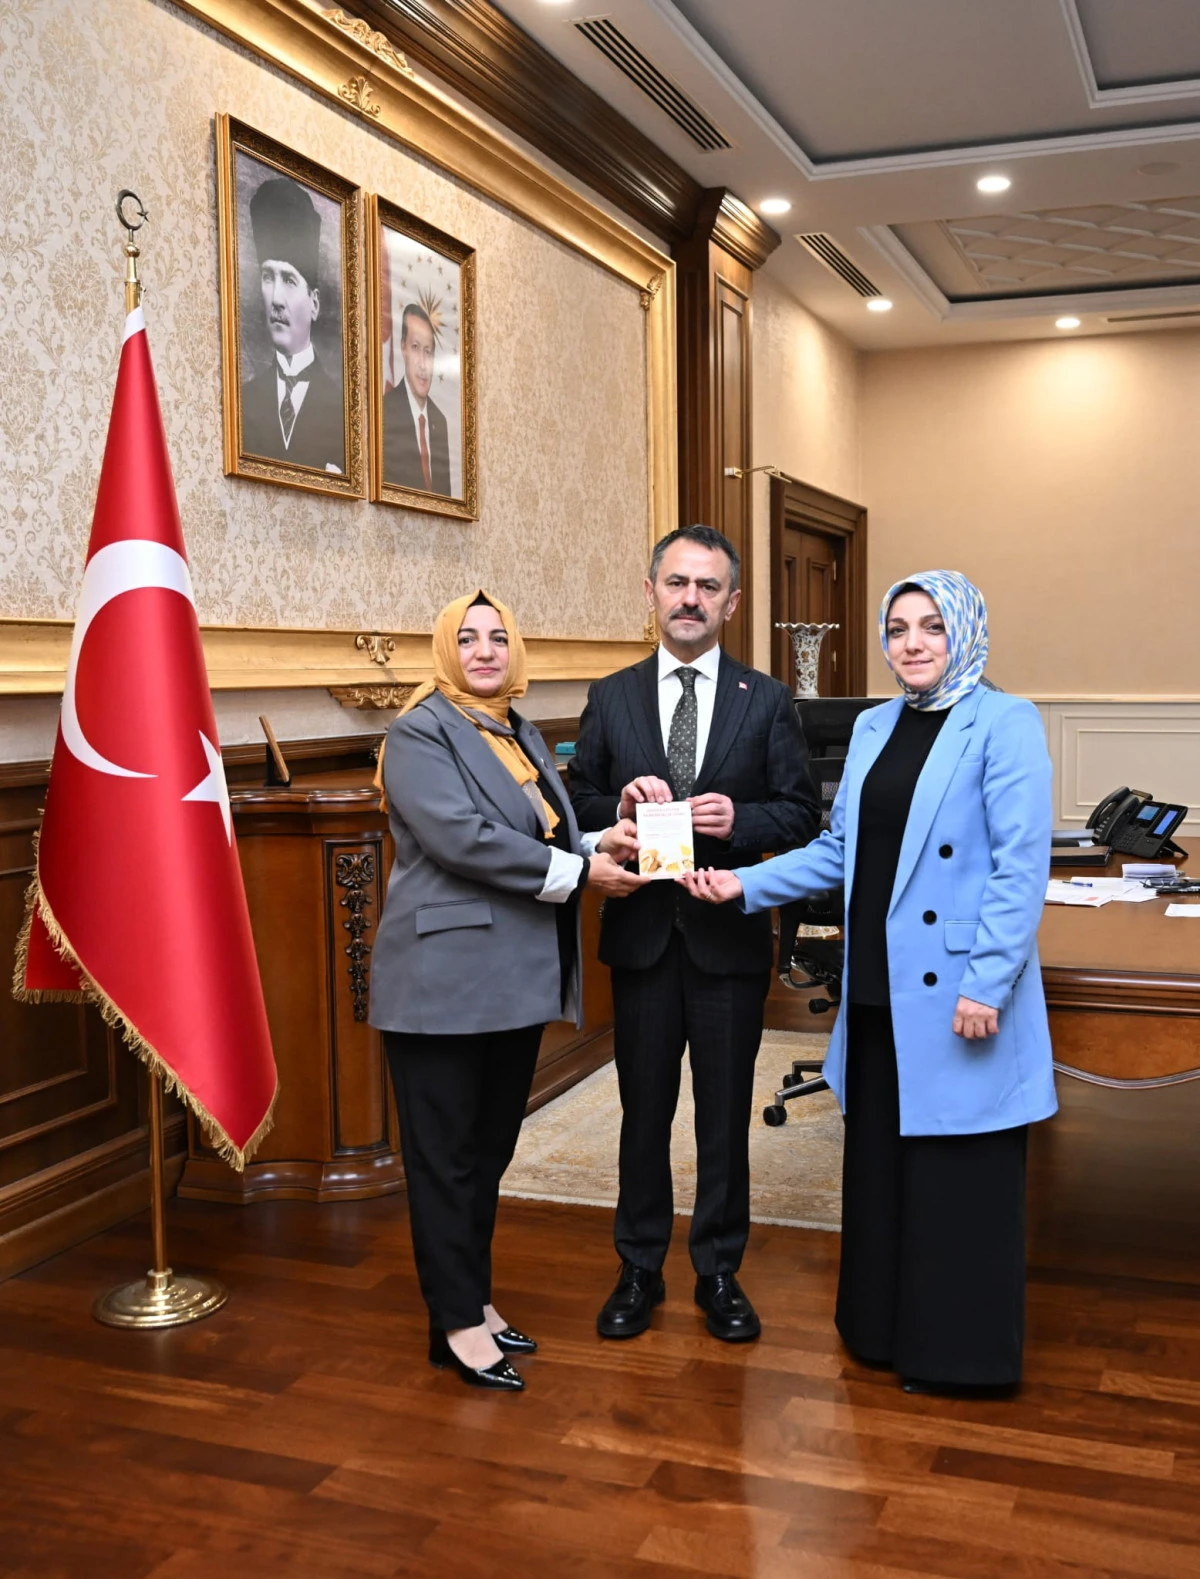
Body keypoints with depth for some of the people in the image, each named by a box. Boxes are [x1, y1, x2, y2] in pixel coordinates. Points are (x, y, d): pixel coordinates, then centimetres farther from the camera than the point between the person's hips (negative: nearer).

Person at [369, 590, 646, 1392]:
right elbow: (460, 836, -21)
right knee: (446, 1159, 3)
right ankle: (457, 1324, 13)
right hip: (448, 980, -8)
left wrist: (600, 843, -5)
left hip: (518, 981, 8)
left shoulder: (524, 735, 16)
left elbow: (547, 837, 16)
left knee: (490, 1152, 16)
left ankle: (474, 1297, 29)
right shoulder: (421, 733, -9)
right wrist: (578, 870, -19)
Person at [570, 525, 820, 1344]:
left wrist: (738, 820, -19)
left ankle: (720, 1275, 25)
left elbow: (802, 813, -1)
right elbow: (579, 804, 6)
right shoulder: (611, 699, 5)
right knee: (644, 1108, 12)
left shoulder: (768, 701, 1)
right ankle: (639, 1271, 27)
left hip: (730, 935, -1)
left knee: (726, 1113, 9)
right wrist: (618, 809, -15)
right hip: (642, 935, 1)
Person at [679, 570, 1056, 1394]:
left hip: (955, 996, -7)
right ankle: (886, 1326, 31)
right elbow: (840, 849, 14)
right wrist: (746, 884, 5)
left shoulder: (1004, 724, -9)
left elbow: (1021, 868, -14)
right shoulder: (873, 728, 12)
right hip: (877, 992, 7)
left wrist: (986, 985, -19)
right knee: (879, 1163, 15)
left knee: (958, 1174, 3)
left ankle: (961, 1350, 19)